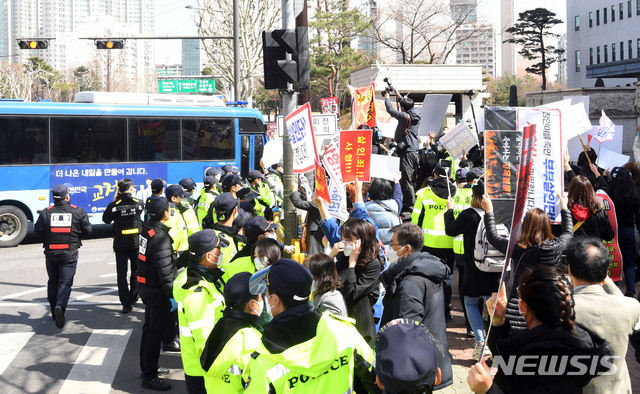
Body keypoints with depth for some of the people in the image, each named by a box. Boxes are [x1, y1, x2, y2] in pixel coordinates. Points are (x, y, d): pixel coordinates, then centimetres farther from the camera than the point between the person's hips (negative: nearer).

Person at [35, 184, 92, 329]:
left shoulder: (45, 213, -2)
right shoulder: (78, 211, -5)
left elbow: (38, 231, 2)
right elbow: (87, 230, -2)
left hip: (50, 253, 2)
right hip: (69, 253, -2)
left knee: (53, 282, 18)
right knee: (65, 282, -2)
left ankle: (54, 313, 26)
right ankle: (60, 306, -28)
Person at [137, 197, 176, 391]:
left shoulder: (146, 230, 6)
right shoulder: (160, 236, -23)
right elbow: (165, 270, -24)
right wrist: (172, 295, -19)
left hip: (145, 286, 10)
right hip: (157, 290, -10)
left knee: (149, 329, 20)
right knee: (156, 333, -3)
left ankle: (147, 368, 33)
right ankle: (149, 377, 3)